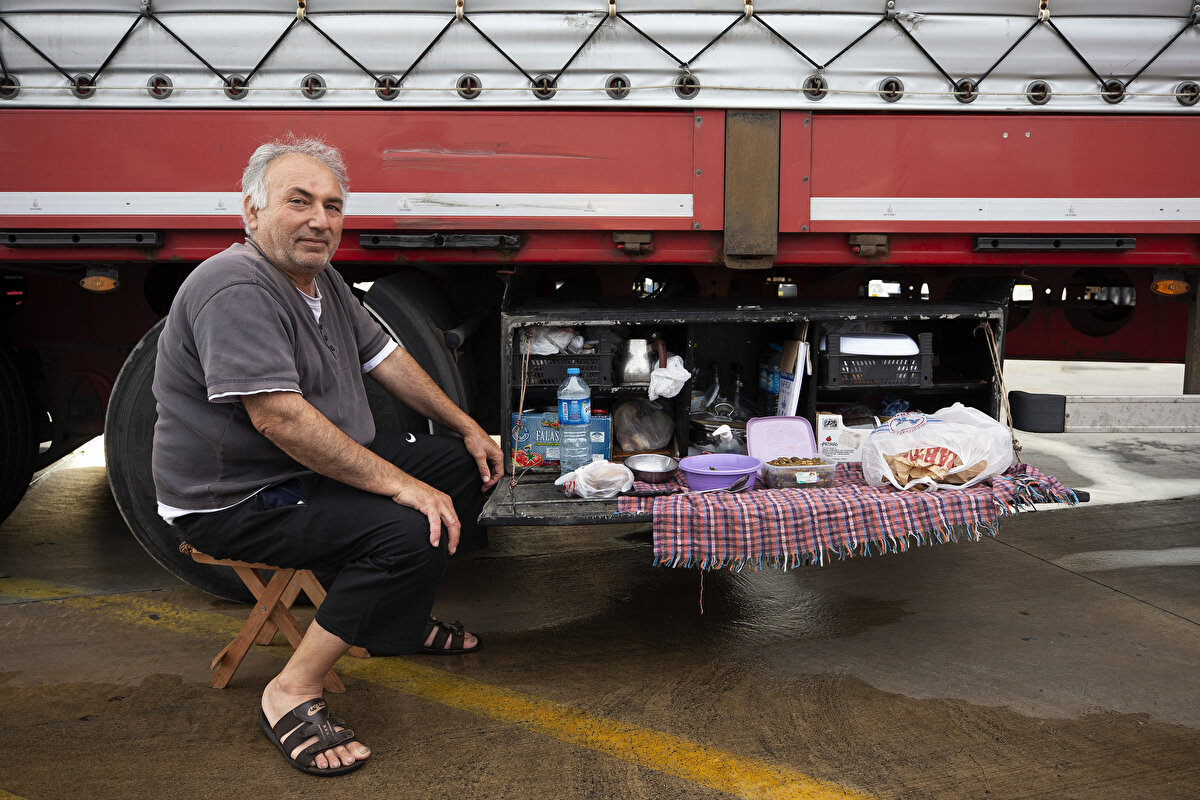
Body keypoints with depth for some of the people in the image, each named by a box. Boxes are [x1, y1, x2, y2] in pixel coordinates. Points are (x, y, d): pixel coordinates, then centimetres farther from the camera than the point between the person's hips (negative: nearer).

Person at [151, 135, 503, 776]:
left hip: (323, 467, 10)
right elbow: (279, 417, -31)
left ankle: (397, 621, 21)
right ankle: (293, 693, -17)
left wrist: (468, 428, 14)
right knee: (411, 530, -29)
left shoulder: (321, 279, 8)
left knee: (466, 465, 11)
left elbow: (385, 359, 18)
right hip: (235, 501, -10)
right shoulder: (235, 288, -24)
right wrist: (400, 485, -30)